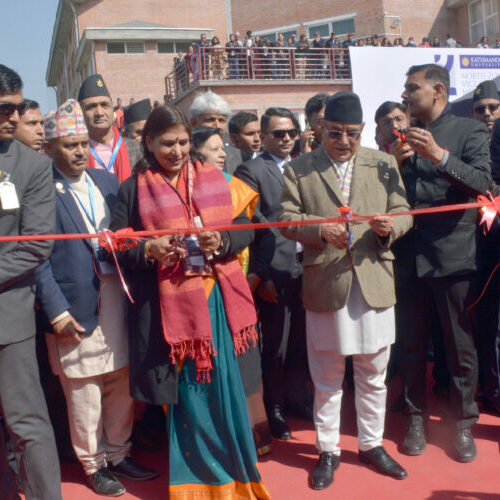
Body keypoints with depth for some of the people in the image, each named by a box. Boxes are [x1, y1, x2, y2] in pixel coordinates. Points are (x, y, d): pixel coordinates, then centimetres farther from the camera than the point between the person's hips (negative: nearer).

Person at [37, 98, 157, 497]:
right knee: (84, 392, 8)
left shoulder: (106, 181, 11)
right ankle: (94, 464, 28)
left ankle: (118, 454, 33)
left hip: (116, 297, 5)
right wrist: (56, 310, -15)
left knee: (122, 383, 14)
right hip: (75, 307, -5)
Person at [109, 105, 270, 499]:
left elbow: (245, 229, 7)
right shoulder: (133, 189, 3)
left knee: (222, 382, 5)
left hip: (215, 297, 2)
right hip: (168, 303, -2)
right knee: (185, 389, 5)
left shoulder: (213, 180, 8)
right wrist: (148, 250, -19)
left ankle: (232, 468, 25)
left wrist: (222, 242, -14)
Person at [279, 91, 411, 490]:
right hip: (325, 284, -1)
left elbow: (403, 213, 8)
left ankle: (372, 444, 31)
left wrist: (390, 226, -15)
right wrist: (320, 231, -18)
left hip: (374, 281, 2)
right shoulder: (299, 169, 3)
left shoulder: (384, 164, 8)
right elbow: (287, 218, 0)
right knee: (327, 378, 9)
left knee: (374, 374, 13)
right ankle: (328, 451, 25)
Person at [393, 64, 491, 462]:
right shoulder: (405, 137, 12)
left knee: (461, 347, 5)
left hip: (453, 255, -3)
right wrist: (396, 162, -7)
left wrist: (439, 155, -23)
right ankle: (416, 418, 25)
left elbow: (482, 184, -14)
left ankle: (463, 424, 20)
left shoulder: (470, 131, 0)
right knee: (413, 345, 11)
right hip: (411, 254, 4)